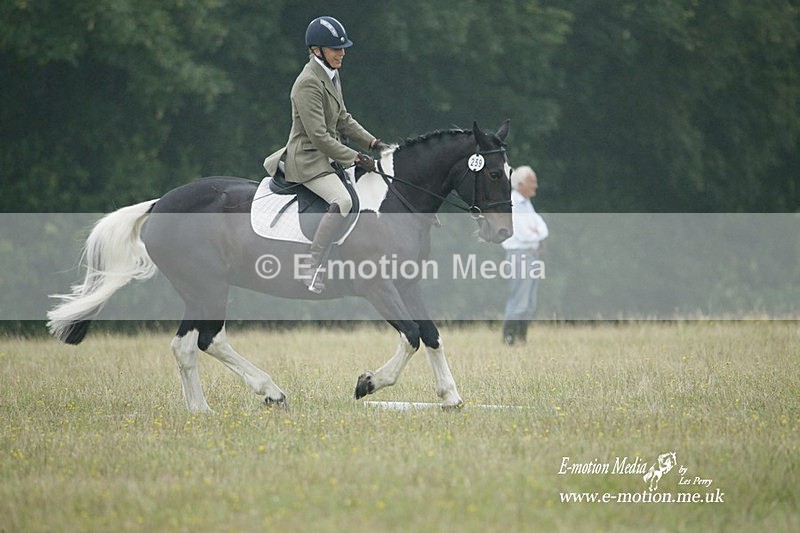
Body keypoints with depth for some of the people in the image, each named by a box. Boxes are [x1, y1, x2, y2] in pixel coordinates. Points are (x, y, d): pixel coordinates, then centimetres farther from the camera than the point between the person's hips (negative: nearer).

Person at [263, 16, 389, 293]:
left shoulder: (331, 75, 11)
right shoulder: (308, 83, -19)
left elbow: (343, 121, 19)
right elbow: (319, 136, -22)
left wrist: (373, 143, 7)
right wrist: (356, 159, -20)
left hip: (328, 154, 10)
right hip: (307, 160, -10)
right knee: (342, 201, -32)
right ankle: (310, 265, -29)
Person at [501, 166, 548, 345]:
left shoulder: (526, 203, 19)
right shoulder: (511, 204, -12)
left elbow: (543, 229, 14)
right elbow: (521, 233, -18)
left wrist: (535, 233, -8)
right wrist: (538, 235, 0)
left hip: (532, 254, 9)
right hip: (518, 254, -9)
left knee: (530, 304, 9)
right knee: (518, 302, -12)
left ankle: (522, 338, 12)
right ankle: (509, 341, -10)